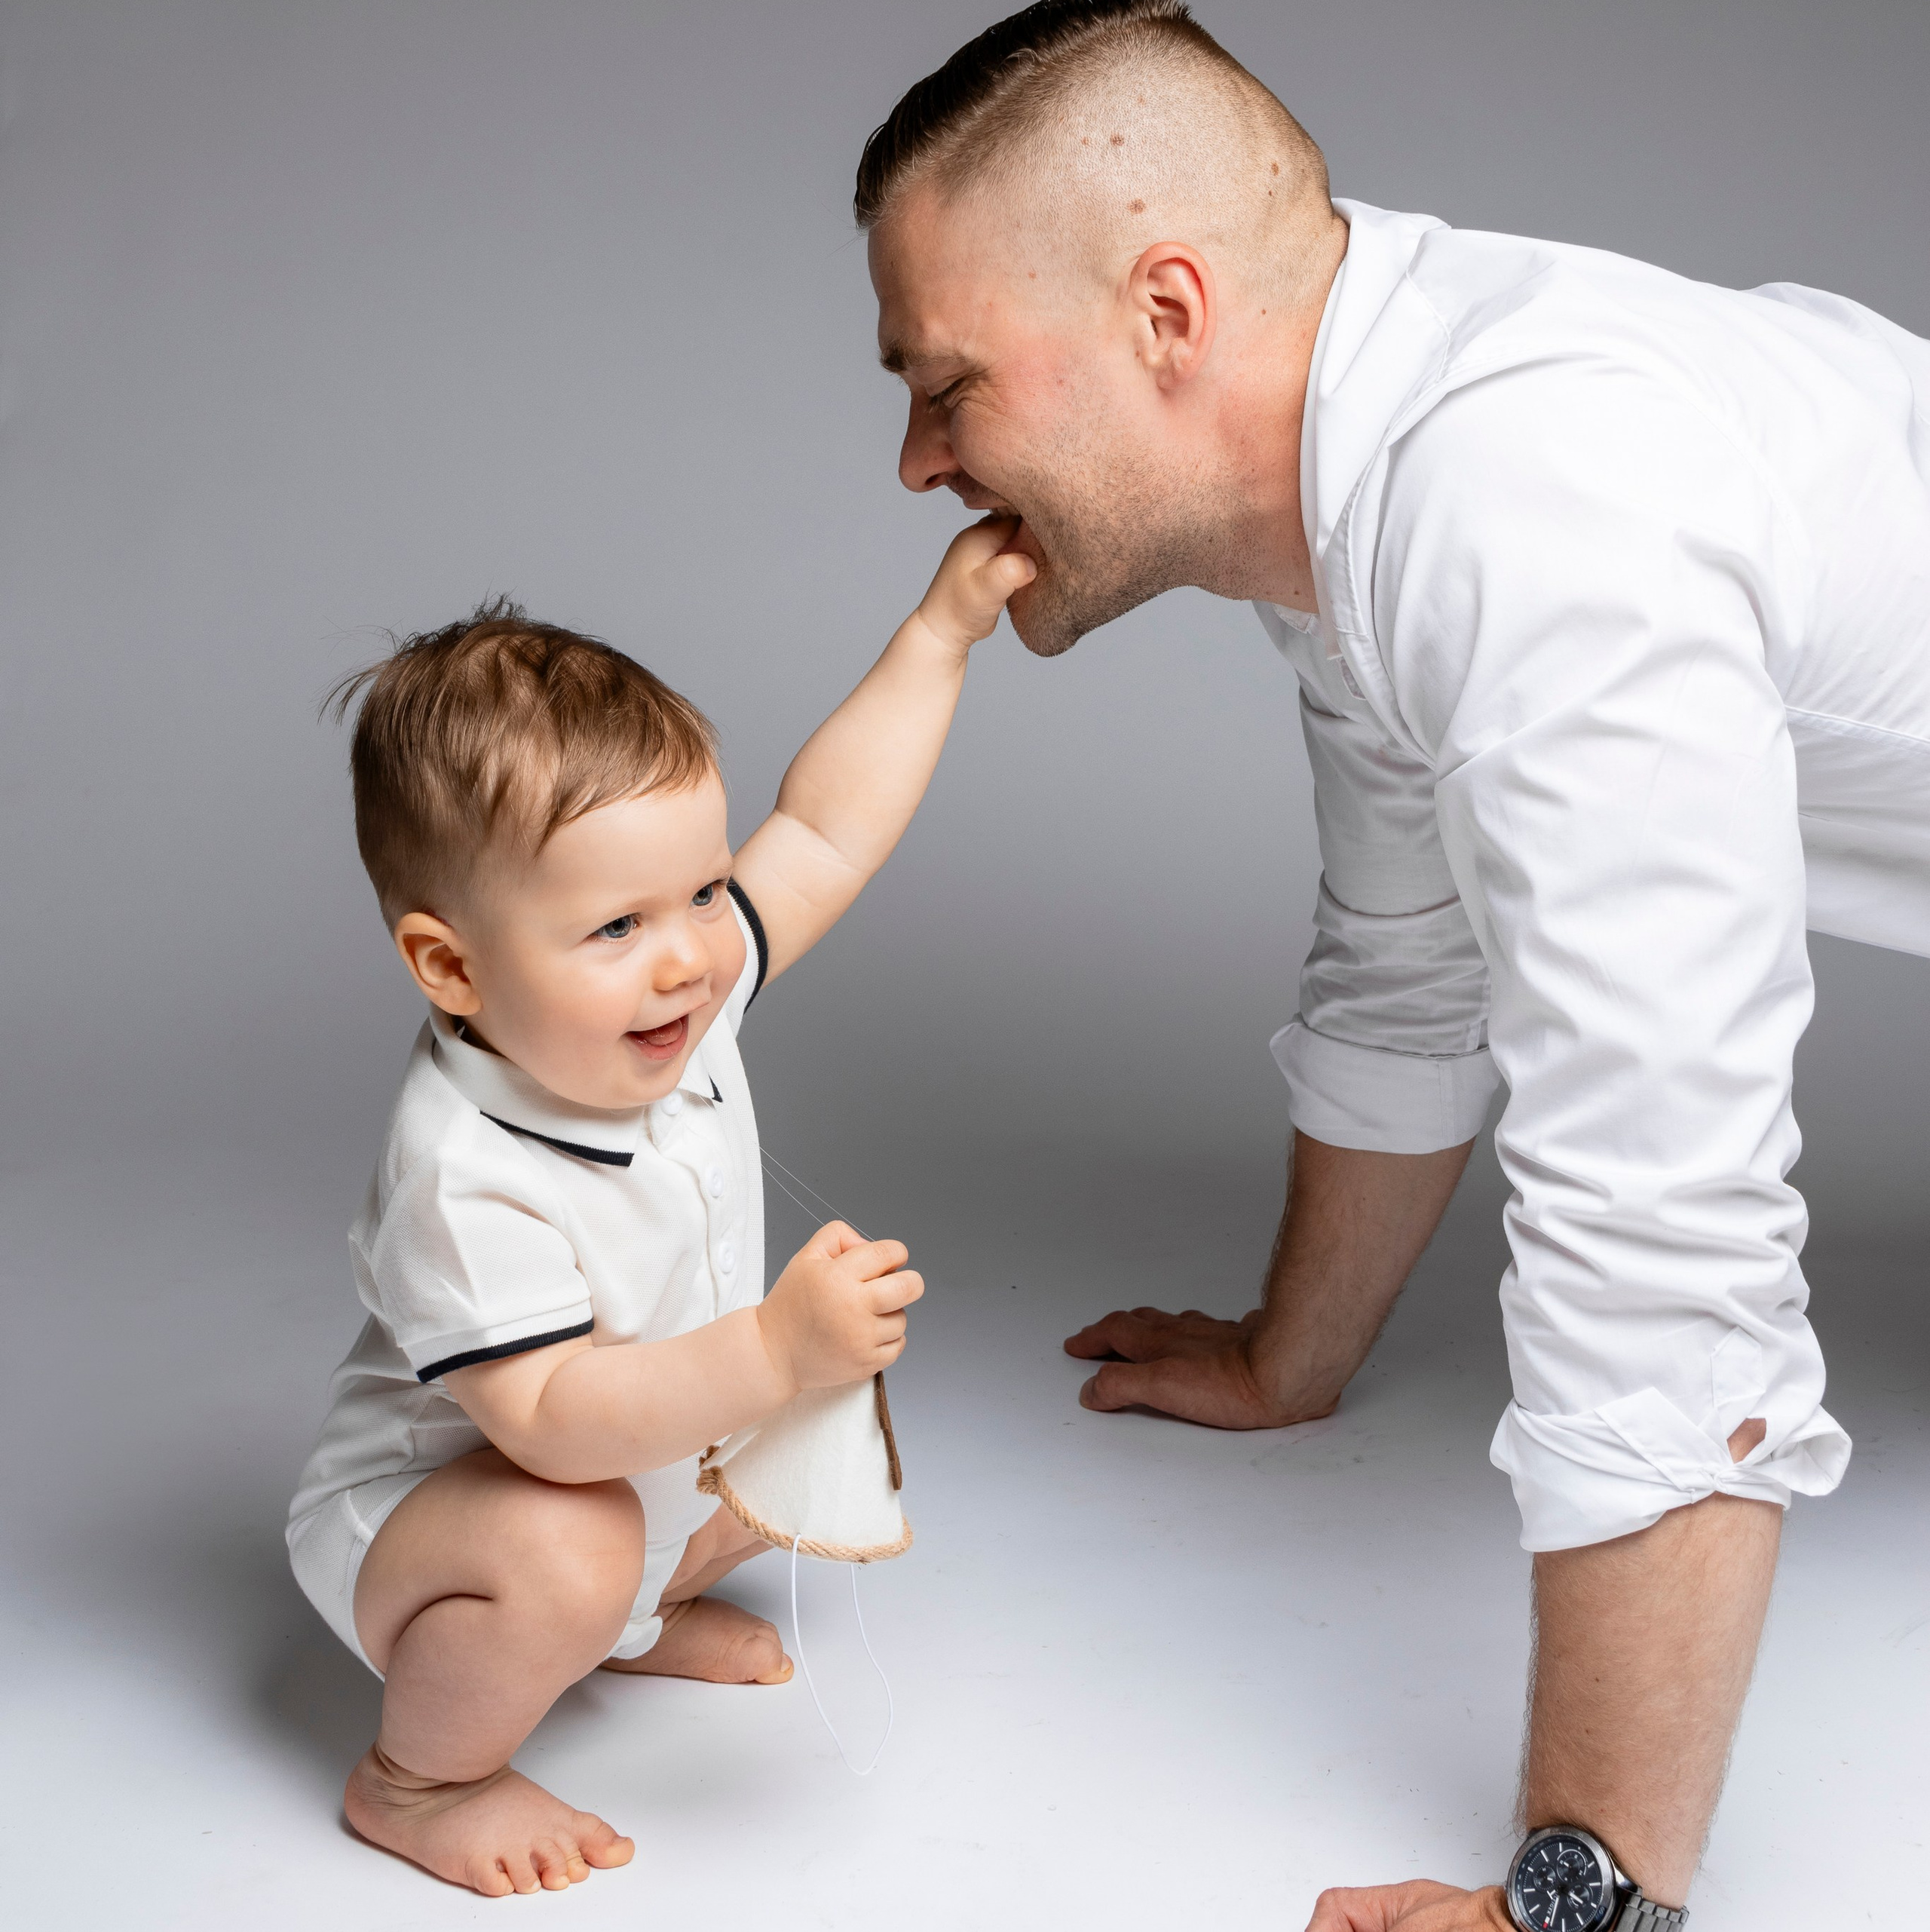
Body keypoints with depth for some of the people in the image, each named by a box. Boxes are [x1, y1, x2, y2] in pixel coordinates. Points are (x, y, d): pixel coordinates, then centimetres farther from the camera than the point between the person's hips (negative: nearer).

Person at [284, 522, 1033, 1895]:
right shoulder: (464, 1177, -38)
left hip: (637, 1467, 8)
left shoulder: (679, 999, -14)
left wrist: (944, 630, -4)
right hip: (414, 1520, -8)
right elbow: (552, 1423, -42)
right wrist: (777, 1350, -51)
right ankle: (414, 1781, -8)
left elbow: (825, 830, -3)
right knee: (566, 1552, -37)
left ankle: (635, 1613, 25)